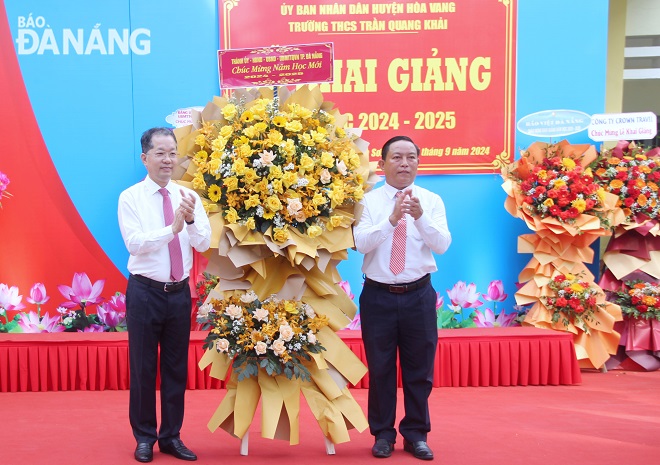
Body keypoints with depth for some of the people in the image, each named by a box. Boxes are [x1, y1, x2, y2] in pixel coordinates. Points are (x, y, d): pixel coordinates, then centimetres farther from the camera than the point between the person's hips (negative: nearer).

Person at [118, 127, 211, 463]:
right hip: (145, 291, -3)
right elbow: (134, 243, -19)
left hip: (179, 292, 3)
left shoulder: (188, 196, 3)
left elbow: (204, 243, -6)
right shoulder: (130, 198, -5)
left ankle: (171, 436, 24)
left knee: (177, 368, 11)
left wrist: (191, 219, -25)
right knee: (143, 367, 6)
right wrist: (172, 228, -31)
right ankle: (145, 437, 22)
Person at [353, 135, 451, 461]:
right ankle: (383, 434, 25)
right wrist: (392, 218, -30)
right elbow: (360, 242, -17)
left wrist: (420, 216, -28)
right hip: (378, 296, -1)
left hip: (418, 296, 1)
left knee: (419, 369, 10)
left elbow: (443, 245, -12)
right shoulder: (368, 201, -3)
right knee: (380, 369, 9)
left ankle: (416, 435, 26)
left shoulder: (432, 201, 1)